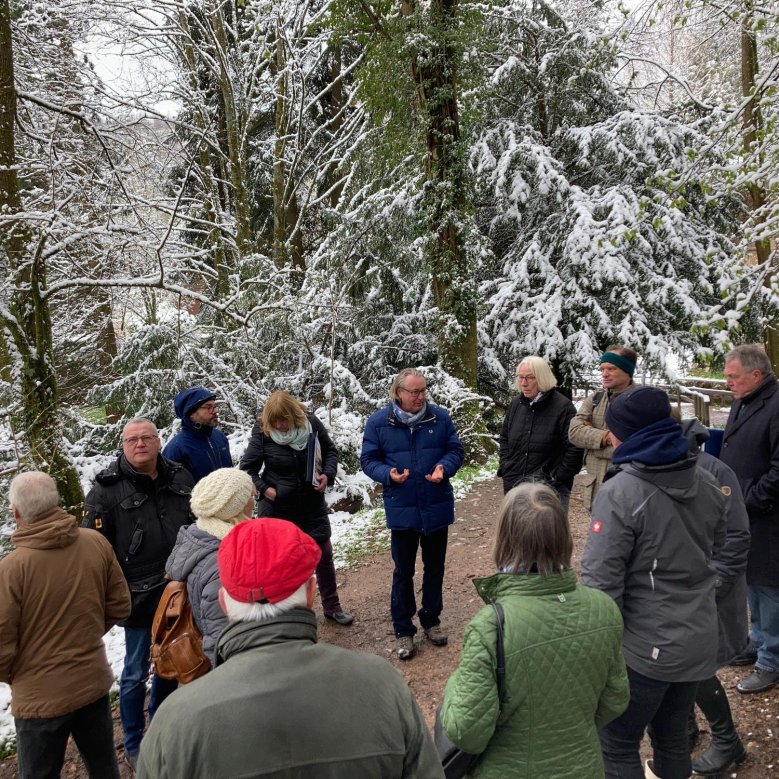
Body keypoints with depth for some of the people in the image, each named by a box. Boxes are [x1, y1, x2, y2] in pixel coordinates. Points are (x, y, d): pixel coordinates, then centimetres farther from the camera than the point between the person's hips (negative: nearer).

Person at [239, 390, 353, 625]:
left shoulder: (311, 423, -12)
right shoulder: (262, 432, -17)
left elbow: (330, 450, 4)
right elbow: (247, 468, -6)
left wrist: (328, 474, -12)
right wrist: (264, 489, -19)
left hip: (313, 503, 3)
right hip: (278, 508, -2)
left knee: (324, 554, 12)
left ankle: (332, 606, 31)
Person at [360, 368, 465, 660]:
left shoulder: (440, 417, -4)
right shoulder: (378, 422, -8)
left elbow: (455, 450, 5)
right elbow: (368, 460, -2)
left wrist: (445, 467, -16)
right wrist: (387, 474, -21)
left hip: (437, 507, 2)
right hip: (402, 510, -2)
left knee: (435, 568, 17)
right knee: (403, 572, 9)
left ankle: (431, 620, 36)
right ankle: (403, 630, 24)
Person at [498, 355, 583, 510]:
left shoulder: (563, 407, -11)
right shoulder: (516, 404, 8)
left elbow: (575, 448, -12)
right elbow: (504, 438, 20)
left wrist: (558, 477, -10)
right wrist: (505, 468, 10)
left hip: (551, 490, -5)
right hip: (515, 486, 6)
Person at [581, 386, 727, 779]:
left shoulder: (620, 492, -23)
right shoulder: (707, 484, 0)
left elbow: (601, 580, -21)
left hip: (645, 647, -7)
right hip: (699, 640, 7)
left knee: (617, 745, 11)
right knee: (673, 734, 25)